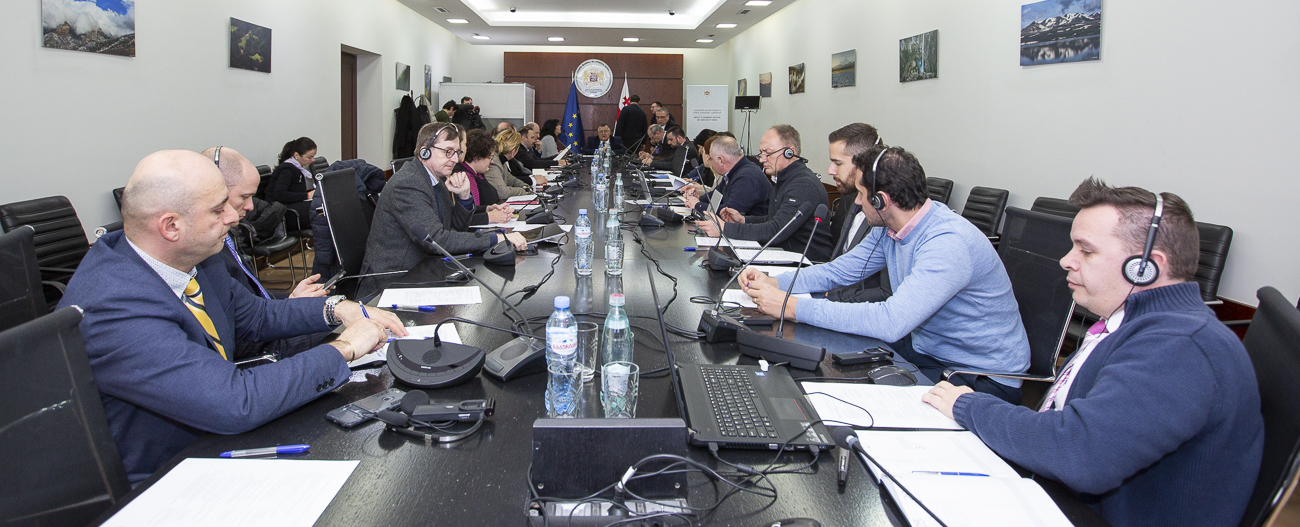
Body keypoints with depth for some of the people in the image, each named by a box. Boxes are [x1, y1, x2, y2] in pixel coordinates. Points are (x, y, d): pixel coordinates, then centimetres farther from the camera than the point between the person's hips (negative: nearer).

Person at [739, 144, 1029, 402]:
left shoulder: (948, 243, -30)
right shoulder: (890, 229, -1)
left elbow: (891, 321, -39)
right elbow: (838, 271, 10)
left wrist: (793, 307, -36)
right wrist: (772, 282, -7)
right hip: (924, 348, 8)